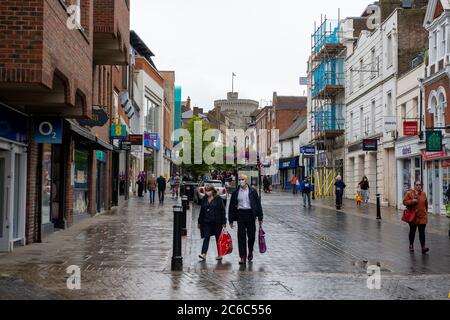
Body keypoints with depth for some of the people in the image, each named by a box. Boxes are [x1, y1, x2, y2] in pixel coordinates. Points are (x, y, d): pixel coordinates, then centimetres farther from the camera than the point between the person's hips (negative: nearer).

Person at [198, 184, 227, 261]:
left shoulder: (218, 199, -3)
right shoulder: (204, 199, 10)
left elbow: (222, 211, -5)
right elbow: (202, 211, 15)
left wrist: (223, 222, -8)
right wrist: (200, 222, 14)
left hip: (217, 222, -3)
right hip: (206, 222, 3)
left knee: (218, 238, 6)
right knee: (206, 238, -6)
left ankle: (219, 255, 16)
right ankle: (203, 254, -13)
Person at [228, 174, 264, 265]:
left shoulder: (252, 191, 3)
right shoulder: (236, 192, 5)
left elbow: (258, 204, 5)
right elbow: (232, 206, 8)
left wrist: (260, 218, 2)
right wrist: (231, 220, 6)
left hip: (250, 214, 0)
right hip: (240, 214, 0)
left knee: (251, 235, 6)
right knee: (241, 236, -2)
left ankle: (250, 252, 33)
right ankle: (243, 257, 3)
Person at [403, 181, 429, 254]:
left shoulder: (423, 194, 8)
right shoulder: (409, 193, -4)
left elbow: (426, 204, 19)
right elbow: (404, 202, -6)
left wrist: (426, 212, 14)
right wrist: (412, 201, -20)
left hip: (422, 216, 2)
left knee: (422, 232, -4)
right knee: (412, 231, 10)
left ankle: (423, 247, -8)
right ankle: (411, 246, 25)